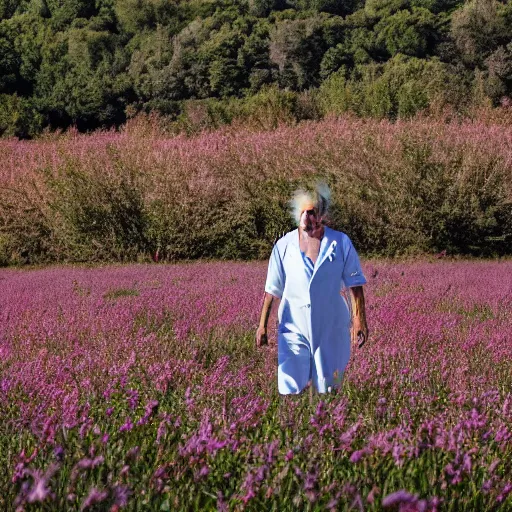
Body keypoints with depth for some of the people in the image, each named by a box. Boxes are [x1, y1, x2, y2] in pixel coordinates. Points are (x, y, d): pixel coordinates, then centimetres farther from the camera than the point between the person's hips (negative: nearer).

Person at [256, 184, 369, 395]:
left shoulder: (341, 243, -1)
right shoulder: (284, 246, 1)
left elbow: (354, 285, 2)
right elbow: (272, 290, 5)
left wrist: (359, 321, -5)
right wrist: (262, 325, 2)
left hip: (331, 331, 0)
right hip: (294, 330, 0)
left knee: (328, 388, 8)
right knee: (289, 388, -9)